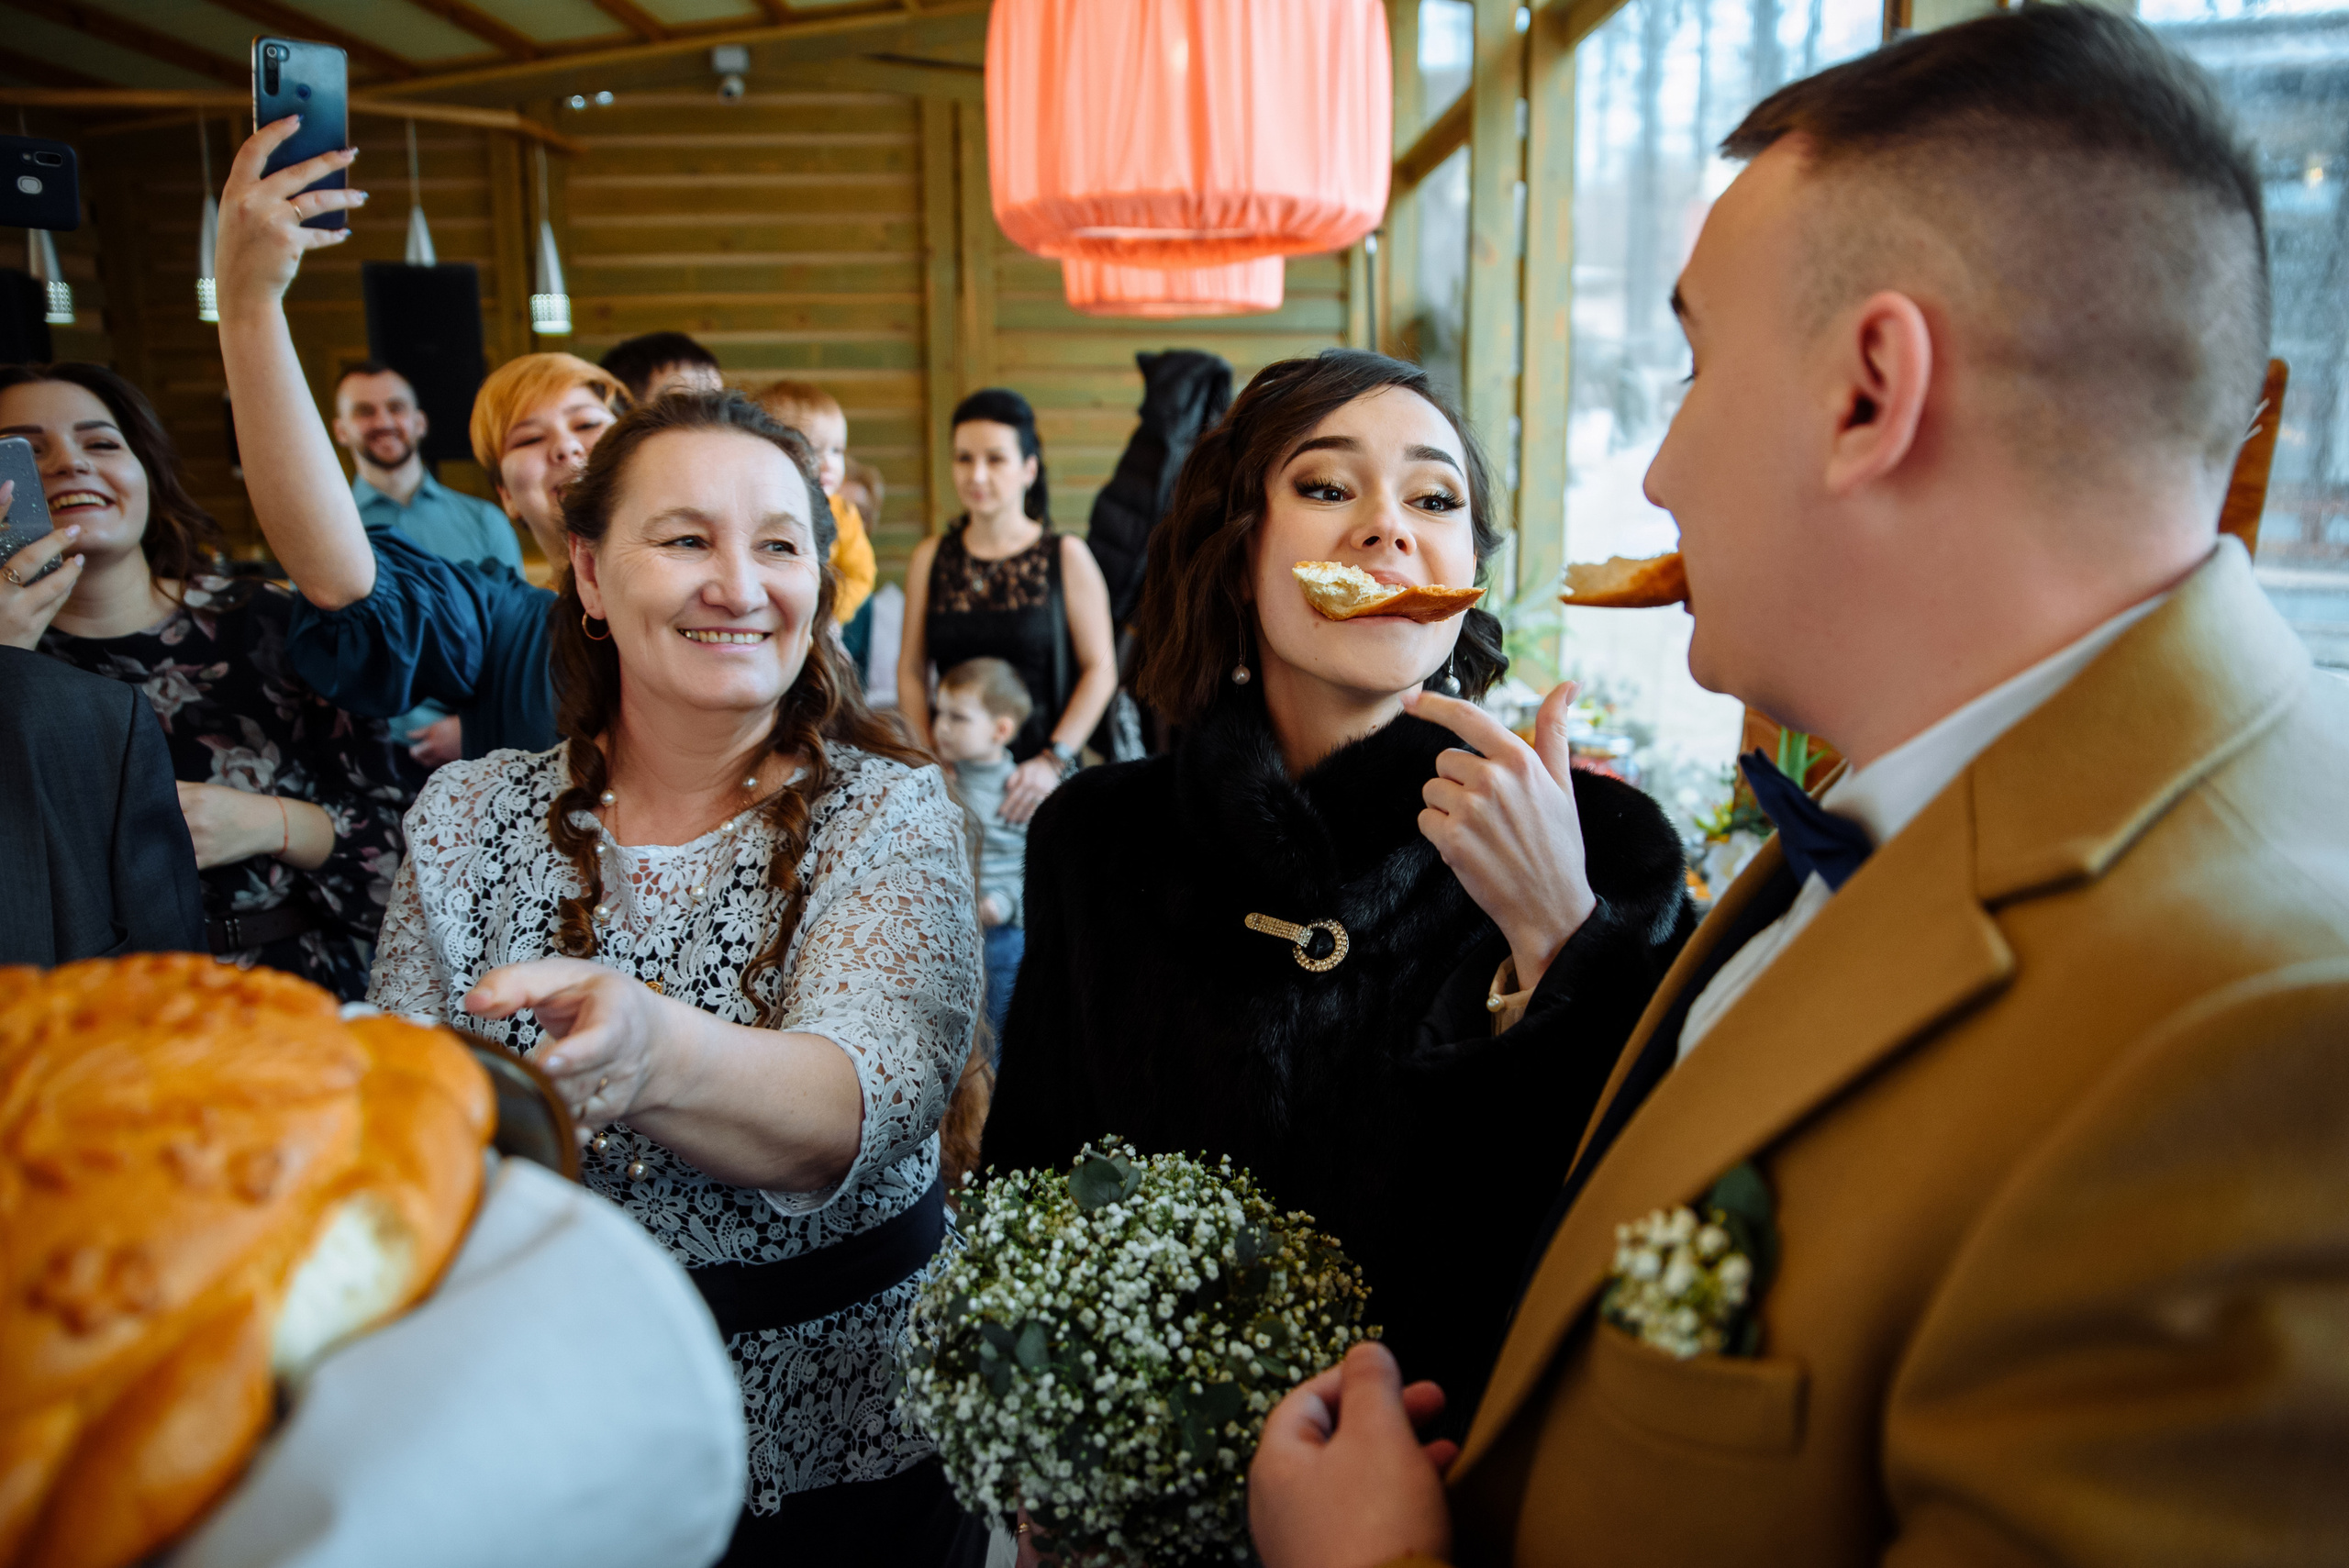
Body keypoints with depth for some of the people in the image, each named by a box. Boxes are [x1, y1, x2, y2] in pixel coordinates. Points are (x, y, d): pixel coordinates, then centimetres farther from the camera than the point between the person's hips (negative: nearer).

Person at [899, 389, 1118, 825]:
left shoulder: (1066, 556, 0)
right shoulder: (930, 559, 8)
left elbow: (1100, 668, -2)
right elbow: (911, 670, 9)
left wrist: (1053, 761, -9)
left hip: (1038, 780, -2)